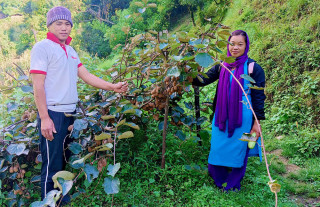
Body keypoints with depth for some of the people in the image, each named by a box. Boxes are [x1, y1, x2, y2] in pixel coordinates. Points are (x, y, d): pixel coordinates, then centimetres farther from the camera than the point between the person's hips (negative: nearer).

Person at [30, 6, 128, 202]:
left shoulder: (70, 51, 16)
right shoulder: (42, 47, -6)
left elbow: (86, 75, 13)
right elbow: (38, 85, -12)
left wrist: (113, 87, 2)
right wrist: (44, 118, -18)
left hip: (71, 113, 7)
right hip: (53, 114, -7)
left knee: (66, 162, 16)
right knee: (52, 165, -2)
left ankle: (63, 199, 30)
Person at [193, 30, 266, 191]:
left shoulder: (253, 68, -8)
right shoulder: (222, 66, 3)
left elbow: (259, 97, -6)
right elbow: (203, 80, 2)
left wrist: (257, 123, -8)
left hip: (242, 118, -4)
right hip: (222, 116, 4)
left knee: (238, 150, 9)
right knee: (218, 148, 13)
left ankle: (233, 184, 31)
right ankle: (219, 179, 36)